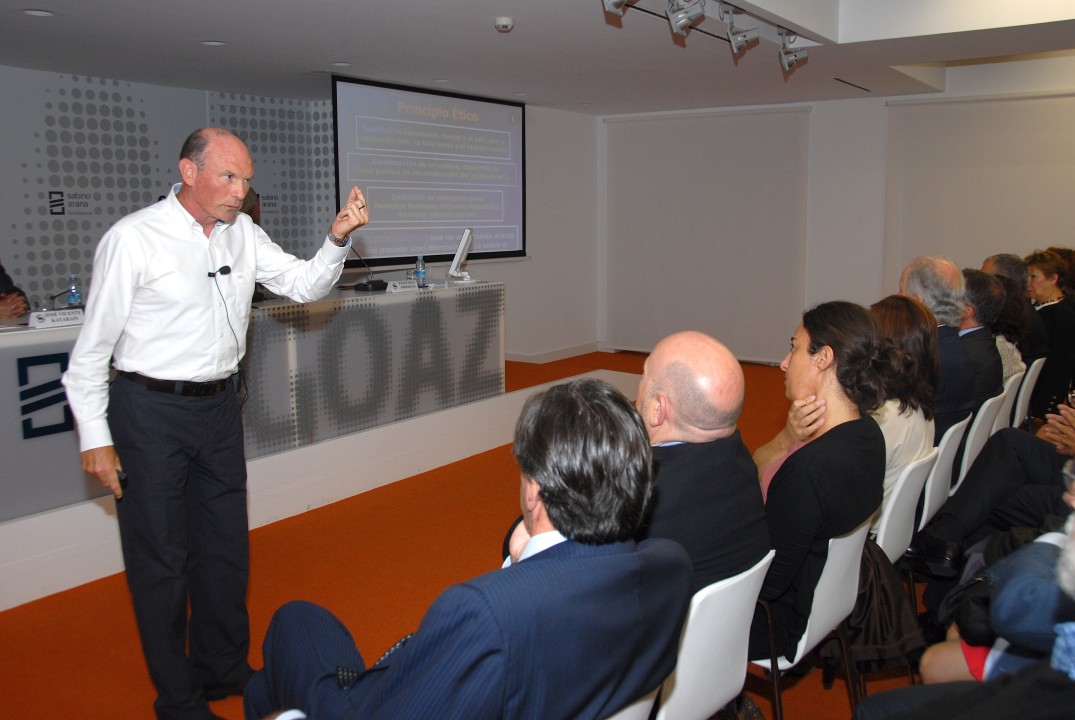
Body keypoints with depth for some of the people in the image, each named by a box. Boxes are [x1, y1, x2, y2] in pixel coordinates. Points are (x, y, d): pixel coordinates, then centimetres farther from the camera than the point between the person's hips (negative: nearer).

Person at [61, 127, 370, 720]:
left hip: (220, 406, 6)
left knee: (225, 546, 16)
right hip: (151, 411, -6)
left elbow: (304, 286, 5)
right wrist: (95, 438, -10)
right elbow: (93, 346, -10)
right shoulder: (133, 239, -13)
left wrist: (337, 239, -14)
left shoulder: (243, 233, 3)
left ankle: (224, 670, 37)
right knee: (160, 558, 6)